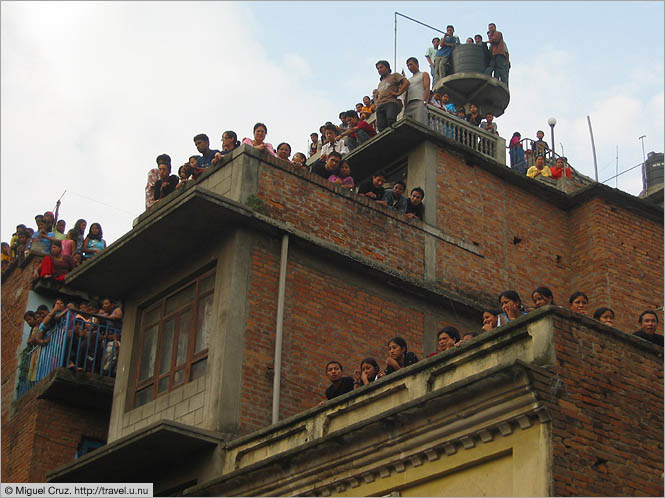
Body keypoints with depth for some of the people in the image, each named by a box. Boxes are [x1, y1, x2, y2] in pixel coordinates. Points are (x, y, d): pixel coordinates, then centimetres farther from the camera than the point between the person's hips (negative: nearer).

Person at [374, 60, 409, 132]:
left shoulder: (394, 76, 18)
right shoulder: (380, 83, 37)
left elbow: (406, 82, 2)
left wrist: (398, 93, -7)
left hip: (391, 102, -6)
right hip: (380, 106, 6)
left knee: (391, 119, -34)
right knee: (381, 128, -14)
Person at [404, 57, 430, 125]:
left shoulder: (424, 75, 18)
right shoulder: (409, 80, 34)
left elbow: (427, 89, 2)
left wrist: (424, 102, -14)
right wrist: (405, 107, 7)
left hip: (419, 102, -5)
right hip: (409, 105, 5)